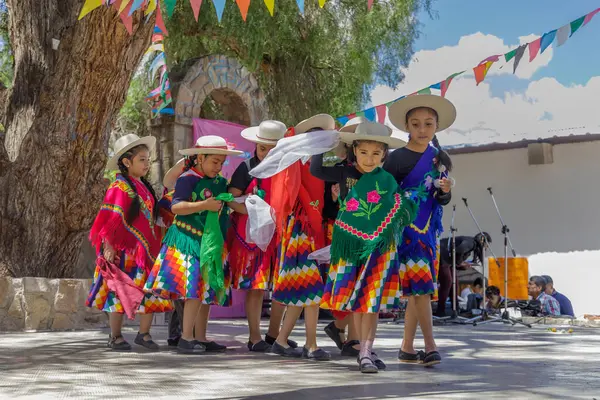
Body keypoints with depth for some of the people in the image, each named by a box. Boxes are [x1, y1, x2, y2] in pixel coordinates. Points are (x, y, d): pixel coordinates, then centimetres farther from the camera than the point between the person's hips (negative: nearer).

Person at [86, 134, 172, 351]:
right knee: (120, 292, 2)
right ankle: (115, 337, 13)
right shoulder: (120, 187, -10)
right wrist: (109, 247, -19)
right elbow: (110, 220, -14)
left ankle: (144, 333, 15)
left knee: (150, 292, 4)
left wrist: (156, 245, 17)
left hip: (146, 250, 7)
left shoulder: (145, 187, 13)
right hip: (124, 251, -7)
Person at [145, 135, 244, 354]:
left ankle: (200, 338, 16)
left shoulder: (220, 182, 15)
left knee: (208, 290, 9)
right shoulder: (188, 179, -8)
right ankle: (186, 338, -7)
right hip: (189, 240, -8)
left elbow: (233, 203, 11)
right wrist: (205, 205, -24)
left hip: (212, 244, 8)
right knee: (196, 288, -13)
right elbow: (175, 207, -17)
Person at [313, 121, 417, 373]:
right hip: (351, 244, 1)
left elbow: (405, 208, 11)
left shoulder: (387, 180, 1)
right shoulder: (345, 174, 0)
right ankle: (365, 350, 19)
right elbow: (315, 170, -3)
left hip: (379, 246, -1)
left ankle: (366, 353, -2)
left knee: (372, 300, -5)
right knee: (355, 300, 7)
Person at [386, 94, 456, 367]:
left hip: (429, 229, 5)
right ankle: (430, 346, -5)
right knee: (420, 283, -11)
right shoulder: (397, 158, -6)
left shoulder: (440, 158, 9)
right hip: (405, 228, -5)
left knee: (416, 288, 6)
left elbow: (443, 201, 11)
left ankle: (407, 347, 13)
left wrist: (445, 191, -10)